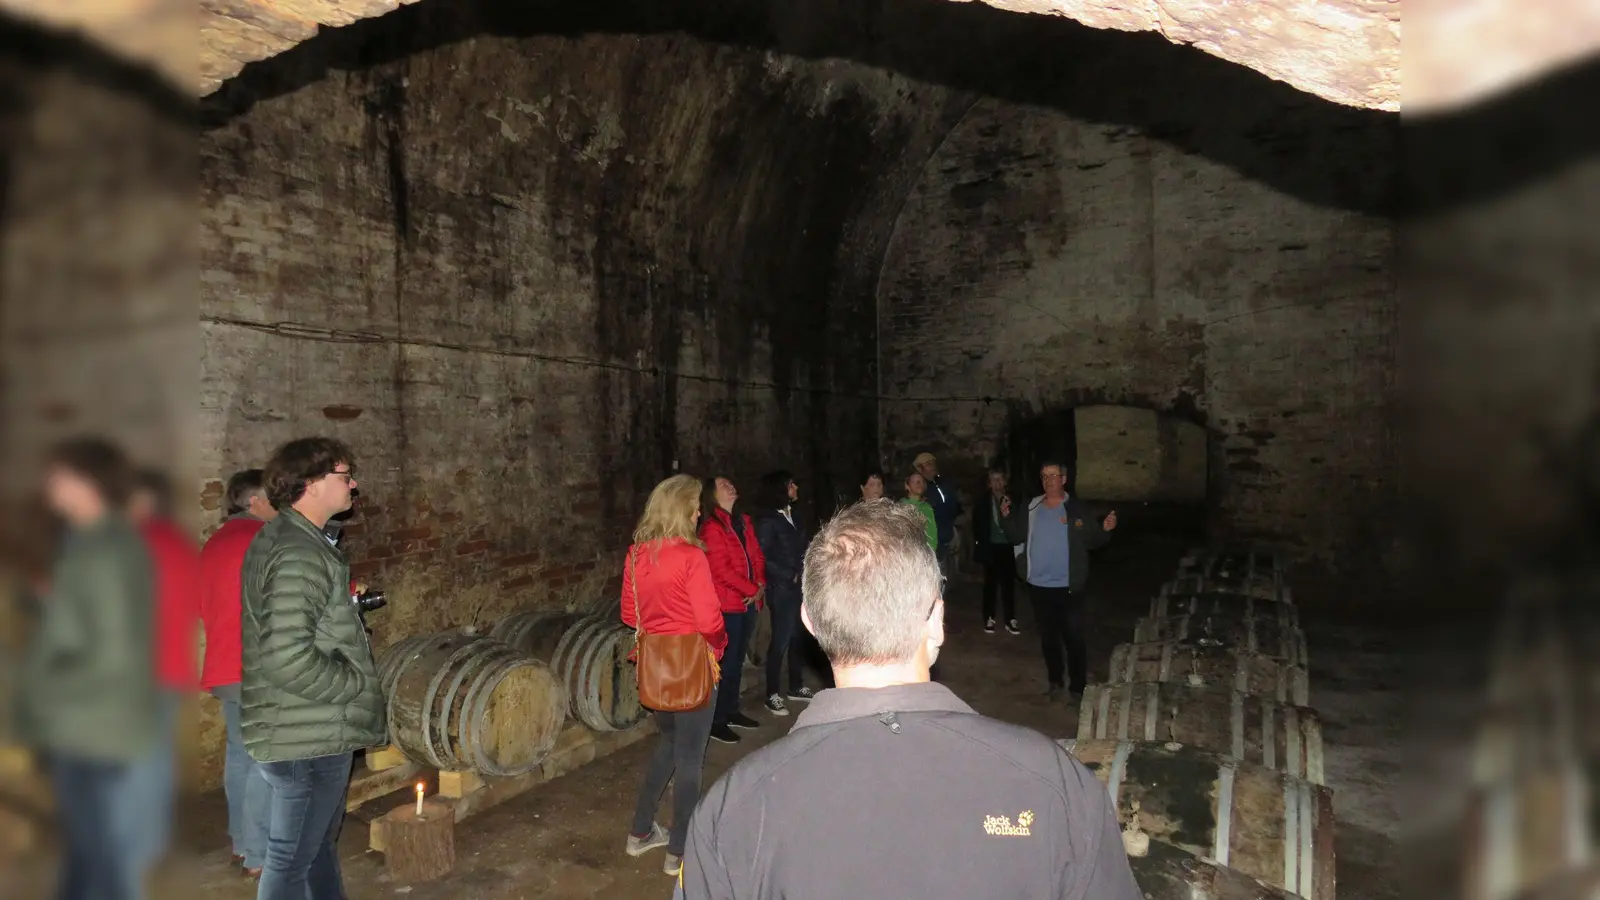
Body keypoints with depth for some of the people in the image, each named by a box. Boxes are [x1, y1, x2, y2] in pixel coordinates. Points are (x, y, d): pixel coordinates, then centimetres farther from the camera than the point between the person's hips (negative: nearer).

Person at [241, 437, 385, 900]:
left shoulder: (278, 538, 9)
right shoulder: (300, 555, -24)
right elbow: (288, 659, -31)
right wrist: (358, 682, -17)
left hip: (310, 730, 10)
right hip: (308, 738, -10)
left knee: (319, 842, 24)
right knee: (292, 859, 4)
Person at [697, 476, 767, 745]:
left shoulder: (744, 521, 12)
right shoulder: (711, 528, -13)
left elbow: (757, 556, 12)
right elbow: (722, 570, -18)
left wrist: (761, 586, -4)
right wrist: (753, 589, -14)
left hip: (749, 603, 8)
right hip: (727, 605, -8)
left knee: (737, 660, 16)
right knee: (726, 662, -2)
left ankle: (731, 711, 28)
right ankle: (716, 721, 8)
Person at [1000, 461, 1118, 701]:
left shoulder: (1077, 509, -5)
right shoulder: (1031, 508, 4)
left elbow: (1092, 541, -6)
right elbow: (1016, 537, 5)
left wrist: (1105, 530, -25)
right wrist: (1006, 517, -9)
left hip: (1068, 587, -4)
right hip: (1038, 586, 4)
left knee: (1073, 637, 0)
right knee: (1048, 635, 15)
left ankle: (1078, 687, 10)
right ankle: (1054, 682, 29)